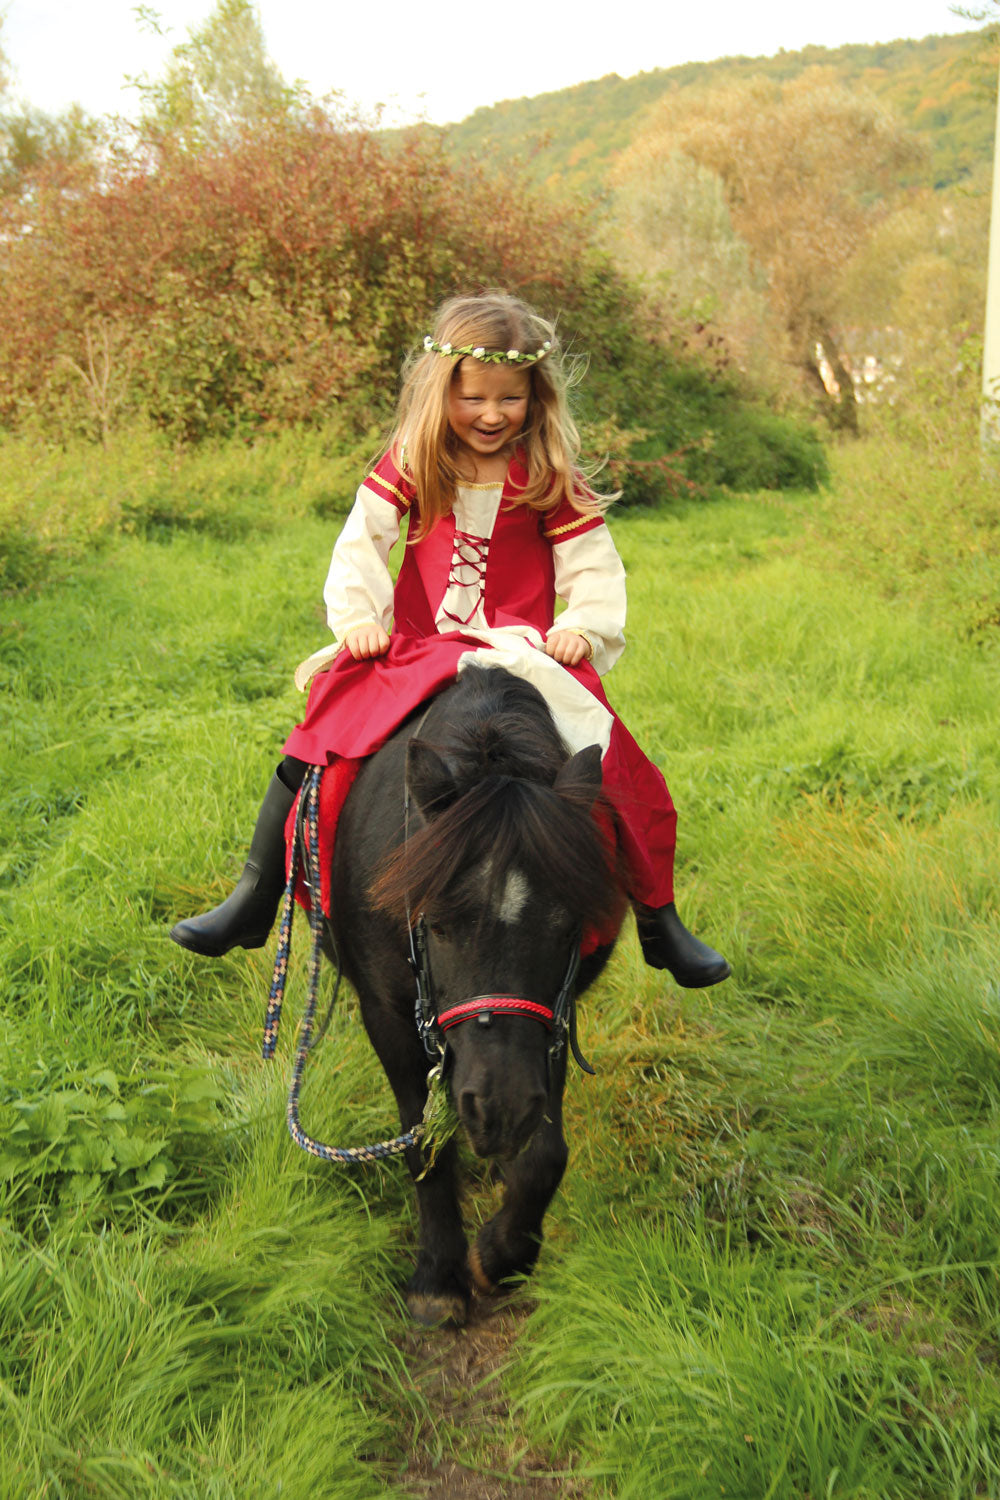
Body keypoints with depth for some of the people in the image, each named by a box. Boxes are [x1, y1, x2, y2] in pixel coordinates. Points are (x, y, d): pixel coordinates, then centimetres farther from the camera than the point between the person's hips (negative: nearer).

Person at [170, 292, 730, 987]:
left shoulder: (550, 478, 0)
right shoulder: (411, 465, 4)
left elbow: (595, 568, 0)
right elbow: (360, 543, 1)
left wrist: (583, 628, -17)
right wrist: (358, 617, -14)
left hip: (524, 654, -1)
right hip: (415, 650, 2)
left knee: (622, 779, -14)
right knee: (310, 750, -11)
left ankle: (659, 920, 5)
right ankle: (254, 901, 6)